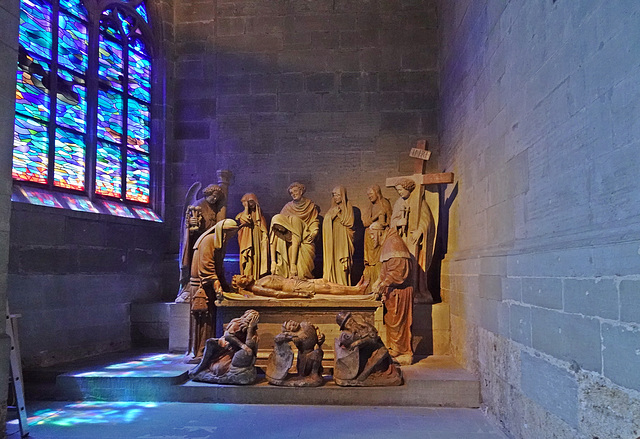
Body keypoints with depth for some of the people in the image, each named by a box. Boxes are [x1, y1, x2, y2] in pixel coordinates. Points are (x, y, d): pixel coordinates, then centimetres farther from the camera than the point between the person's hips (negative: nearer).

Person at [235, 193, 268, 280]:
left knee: (258, 262, -4)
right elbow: (245, 221, -11)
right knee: (248, 263, -8)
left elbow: (264, 231, 10)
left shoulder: (260, 215, 16)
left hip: (258, 242, 2)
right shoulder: (242, 215, 11)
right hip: (247, 242, -2)